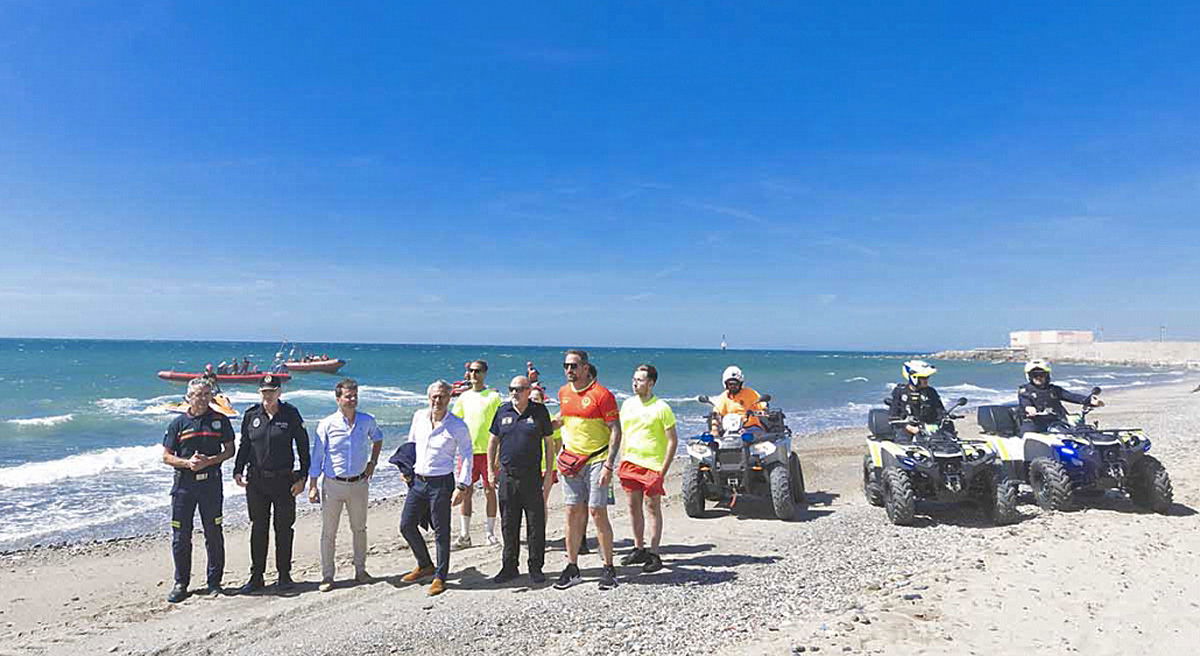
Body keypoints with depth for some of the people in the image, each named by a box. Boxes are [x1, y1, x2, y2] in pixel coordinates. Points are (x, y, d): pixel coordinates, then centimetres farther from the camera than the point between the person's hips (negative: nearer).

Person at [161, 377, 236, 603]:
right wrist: (187, 462, -14)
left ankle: (214, 582, 16)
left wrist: (209, 461, -12)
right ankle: (180, 584, 18)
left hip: (211, 482, 0)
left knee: (213, 534, 5)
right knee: (180, 536, 4)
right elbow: (167, 456, 5)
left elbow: (229, 450, 6)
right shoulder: (178, 423, 3)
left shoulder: (220, 420, 3)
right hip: (184, 483, 1)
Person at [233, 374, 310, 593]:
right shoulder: (251, 415, 4)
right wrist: (238, 471, 2)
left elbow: (303, 446, -2)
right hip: (256, 480, 2)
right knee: (258, 528, 9)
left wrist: (302, 477, -6)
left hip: (284, 479, -2)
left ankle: (284, 575, 19)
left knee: (283, 528, 6)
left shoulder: (290, 414, -4)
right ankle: (256, 576, 20)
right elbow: (244, 445, 14)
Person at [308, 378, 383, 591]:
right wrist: (313, 486, -5)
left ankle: (360, 570, 25)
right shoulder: (327, 424, -7)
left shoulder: (367, 421, 0)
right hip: (333, 485, -2)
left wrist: (372, 462, 12)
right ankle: (327, 576, 14)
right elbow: (316, 456, -3)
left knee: (359, 529, 12)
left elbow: (378, 439, 22)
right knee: (328, 533, 3)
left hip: (359, 483, 2)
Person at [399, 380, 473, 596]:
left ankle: (440, 577, 16)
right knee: (406, 525, 10)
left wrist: (462, 486, -11)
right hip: (417, 481, 5)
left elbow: (467, 456, -5)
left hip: (441, 483, -5)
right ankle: (425, 565, 31)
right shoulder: (419, 417, 5)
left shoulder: (457, 426, -8)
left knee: (441, 532, 1)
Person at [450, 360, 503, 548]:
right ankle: (464, 535, 12)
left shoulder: (493, 396, -2)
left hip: (487, 450, -3)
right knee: (466, 492, 4)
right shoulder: (463, 397, 9)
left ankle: (490, 532, 16)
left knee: (489, 491, 4)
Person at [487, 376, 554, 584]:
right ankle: (509, 567, 21)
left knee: (536, 525, 2)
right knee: (508, 525, 9)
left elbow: (548, 442, 4)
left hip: (532, 476, -2)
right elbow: (493, 440, 15)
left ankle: (536, 568, 14)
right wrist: (491, 469, 10)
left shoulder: (539, 411, 0)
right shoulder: (503, 411, 7)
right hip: (507, 476, 3)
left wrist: (549, 470, -1)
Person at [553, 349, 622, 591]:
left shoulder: (601, 394, -11)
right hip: (570, 461, 6)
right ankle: (572, 568, 17)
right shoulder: (563, 393, 9)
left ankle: (609, 569, 8)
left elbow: (615, 431, -11)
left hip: (596, 460, -5)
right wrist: (563, 452, 16)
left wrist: (608, 465, -17)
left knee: (597, 512, -4)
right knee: (573, 513, 7)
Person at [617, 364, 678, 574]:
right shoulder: (628, 404, 8)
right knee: (633, 506, 11)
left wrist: (664, 469, -12)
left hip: (653, 465, -5)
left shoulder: (661, 408, -8)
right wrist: (622, 462, 11)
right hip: (630, 463, 6)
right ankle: (639, 549, 24)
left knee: (653, 508, 1)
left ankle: (654, 554, 8)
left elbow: (673, 440, -8)